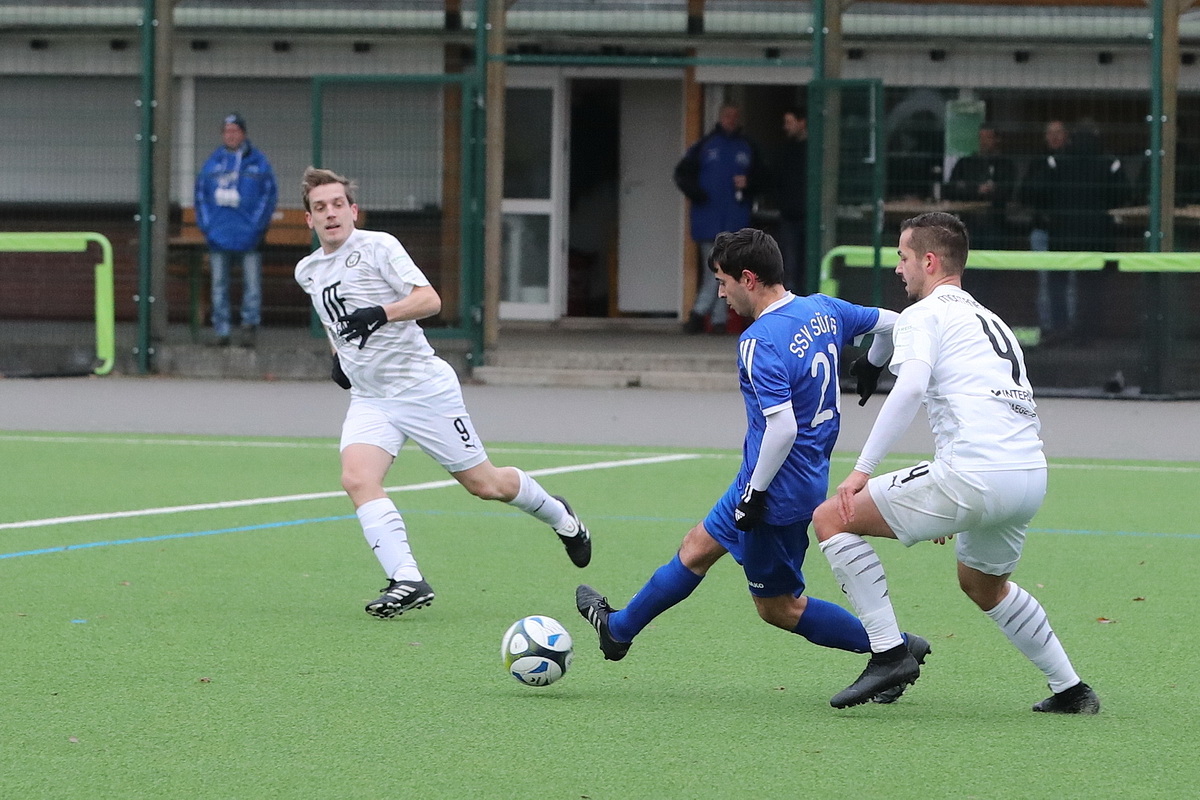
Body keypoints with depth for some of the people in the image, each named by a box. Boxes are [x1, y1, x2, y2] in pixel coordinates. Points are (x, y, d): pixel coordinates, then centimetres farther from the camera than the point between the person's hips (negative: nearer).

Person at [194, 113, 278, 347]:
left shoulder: (257, 161, 3)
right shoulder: (213, 162, 10)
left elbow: (269, 193, 2)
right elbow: (201, 193, 12)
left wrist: (257, 225, -6)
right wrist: (206, 225, 1)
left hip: (248, 235, -2)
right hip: (219, 236, 2)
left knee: (252, 284, -3)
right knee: (219, 285, 4)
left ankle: (250, 326, 4)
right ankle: (221, 330, 8)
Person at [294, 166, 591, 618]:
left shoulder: (377, 246, -10)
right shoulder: (307, 271, 10)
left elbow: (429, 299, -20)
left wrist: (380, 314, -35)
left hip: (424, 388, -5)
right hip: (369, 399, 5)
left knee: (485, 485, 4)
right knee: (357, 478, -23)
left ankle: (559, 517, 33)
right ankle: (407, 581, -29)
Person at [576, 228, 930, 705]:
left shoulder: (760, 342, -24)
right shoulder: (823, 310, 1)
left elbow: (783, 427, -30)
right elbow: (890, 323, 14)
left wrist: (756, 492, -20)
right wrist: (875, 367, 35)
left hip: (778, 487, -9)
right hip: (811, 476, 9)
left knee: (779, 607, 7)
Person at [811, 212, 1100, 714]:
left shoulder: (923, 316, 3)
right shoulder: (991, 321, 28)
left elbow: (911, 387, -16)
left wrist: (863, 469, -17)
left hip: (973, 474, -8)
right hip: (1032, 478, 8)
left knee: (832, 518, 2)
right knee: (983, 584, 35)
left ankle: (889, 654, -6)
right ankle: (1071, 690, 33)